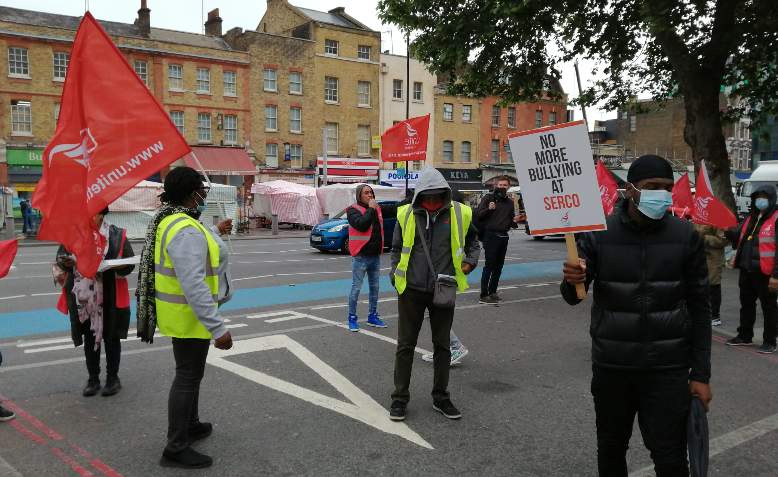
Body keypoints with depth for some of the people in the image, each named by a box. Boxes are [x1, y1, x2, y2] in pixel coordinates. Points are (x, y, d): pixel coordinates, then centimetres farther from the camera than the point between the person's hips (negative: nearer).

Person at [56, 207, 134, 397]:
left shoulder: (117, 235, -3)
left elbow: (129, 262, -4)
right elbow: (60, 257, 8)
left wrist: (110, 266, -23)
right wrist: (66, 262, -16)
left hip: (110, 297, -2)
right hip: (83, 297, 2)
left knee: (111, 337, 8)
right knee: (89, 338, 12)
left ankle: (113, 378, 23)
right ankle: (93, 379, 26)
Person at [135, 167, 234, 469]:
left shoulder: (171, 220, 6)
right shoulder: (187, 230, -27)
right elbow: (194, 287, -33)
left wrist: (215, 233, 43)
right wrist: (218, 328, -32)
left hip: (182, 311, 11)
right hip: (189, 315, -11)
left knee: (191, 371, 24)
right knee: (188, 377, 0)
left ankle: (191, 425, 41)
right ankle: (176, 449, 11)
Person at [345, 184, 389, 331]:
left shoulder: (377, 208, 12)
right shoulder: (353, 209, -8)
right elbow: (361, 224, -23)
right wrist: (370, 209, -18)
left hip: (375, 256, 7)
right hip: (360, 257, -7)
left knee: (374, 288, 14)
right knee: (356, 288, -2)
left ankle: (372, 316, 26)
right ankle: (352, 318, 9)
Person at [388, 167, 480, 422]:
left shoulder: (460, 213, -3)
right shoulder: (406, 214, -4)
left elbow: (472, 241, 15)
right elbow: (396, 249, 9)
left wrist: (470, 260, -2)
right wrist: (395, 274, -2)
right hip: (412, 289, -1)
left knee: (442, 344, 13)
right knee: (405, 345, 7)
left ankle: (440, 398, 29)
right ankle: (400, 398, 20)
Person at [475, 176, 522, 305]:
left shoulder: (509, 202, 18)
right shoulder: (488, 198, 0)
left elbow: (511, 223, 23)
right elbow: (477, 214, -7)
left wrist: (515, 221, 1)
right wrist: (488, 209, -23)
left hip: (503, 236, 6)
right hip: (491, 235, -6)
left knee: (499, 266, 9)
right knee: (489, 265, -9)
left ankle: (492, 292, 19)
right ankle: (483, 296, -8)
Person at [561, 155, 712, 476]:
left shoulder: (685, 236, -3)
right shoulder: (598, 234, -6)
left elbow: (699, 307, 2)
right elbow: (574, 298, -3)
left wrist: (701, 373, 0)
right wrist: (571, 282, -27)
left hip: (668, 368, 0)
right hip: (611, 365, 1)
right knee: (611, 449, 16)